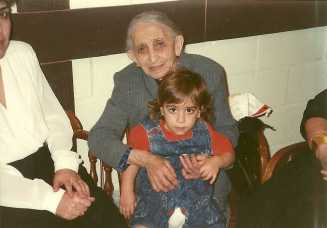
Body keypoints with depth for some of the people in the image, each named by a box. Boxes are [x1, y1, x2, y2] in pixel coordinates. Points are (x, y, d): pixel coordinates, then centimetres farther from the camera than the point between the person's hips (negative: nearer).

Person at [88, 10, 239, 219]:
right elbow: (99, 136, -14)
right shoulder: (126, 81, -9)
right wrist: (145, 159, -32)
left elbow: (227, 130, -1)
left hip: (203, 178, 0)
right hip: (148, 179, 1)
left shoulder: (210, 73, -11)